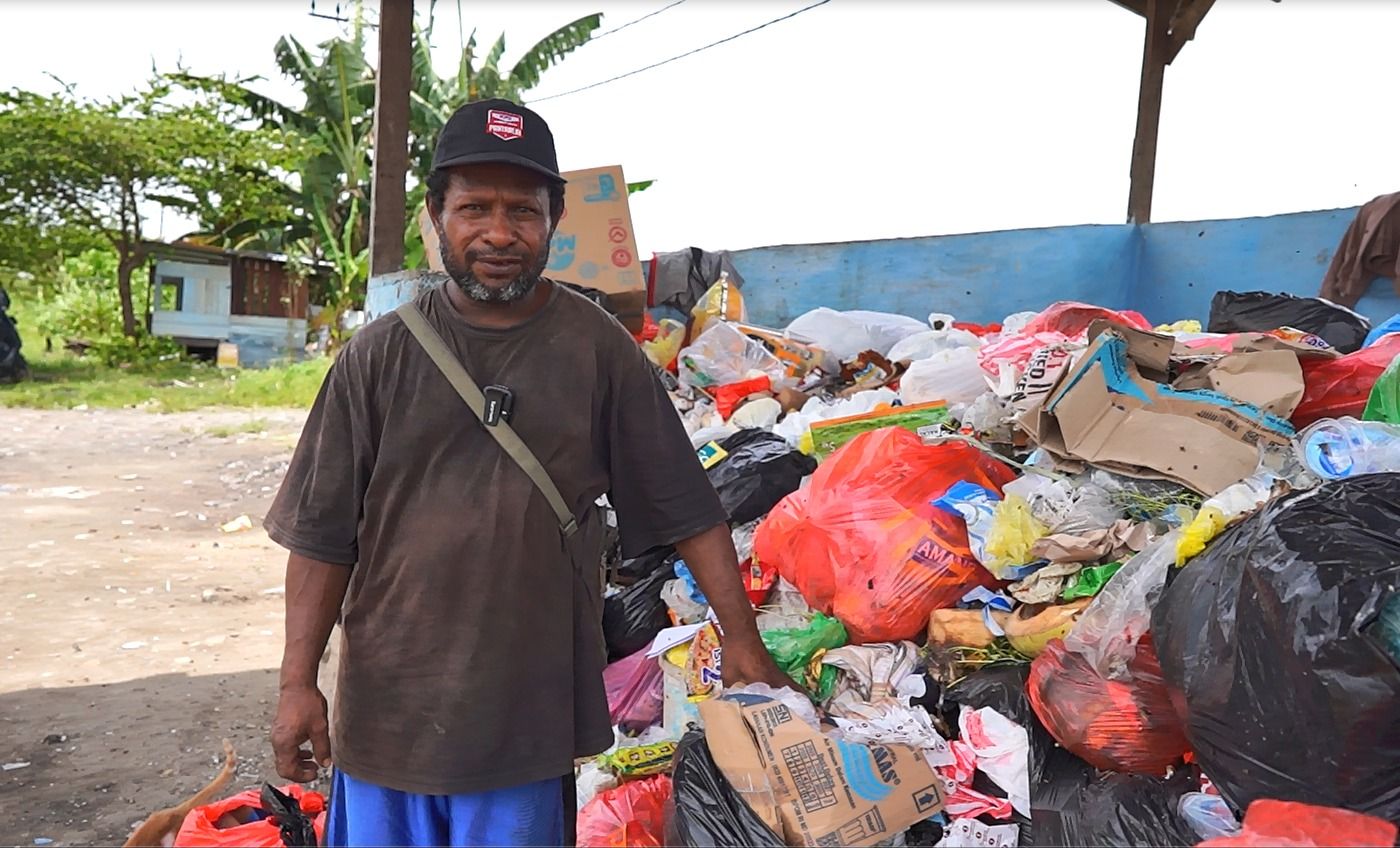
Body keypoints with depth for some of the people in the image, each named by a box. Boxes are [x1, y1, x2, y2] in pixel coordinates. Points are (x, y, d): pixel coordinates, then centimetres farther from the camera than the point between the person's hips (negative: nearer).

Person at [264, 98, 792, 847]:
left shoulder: (597, 349, -4)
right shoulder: (380, 355, -2)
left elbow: (686, 509, -1)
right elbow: (323, 535, 1)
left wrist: (741, 638, -3)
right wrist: (298, 683, -1)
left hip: (528, 715, -1)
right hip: (386, 704, 2)